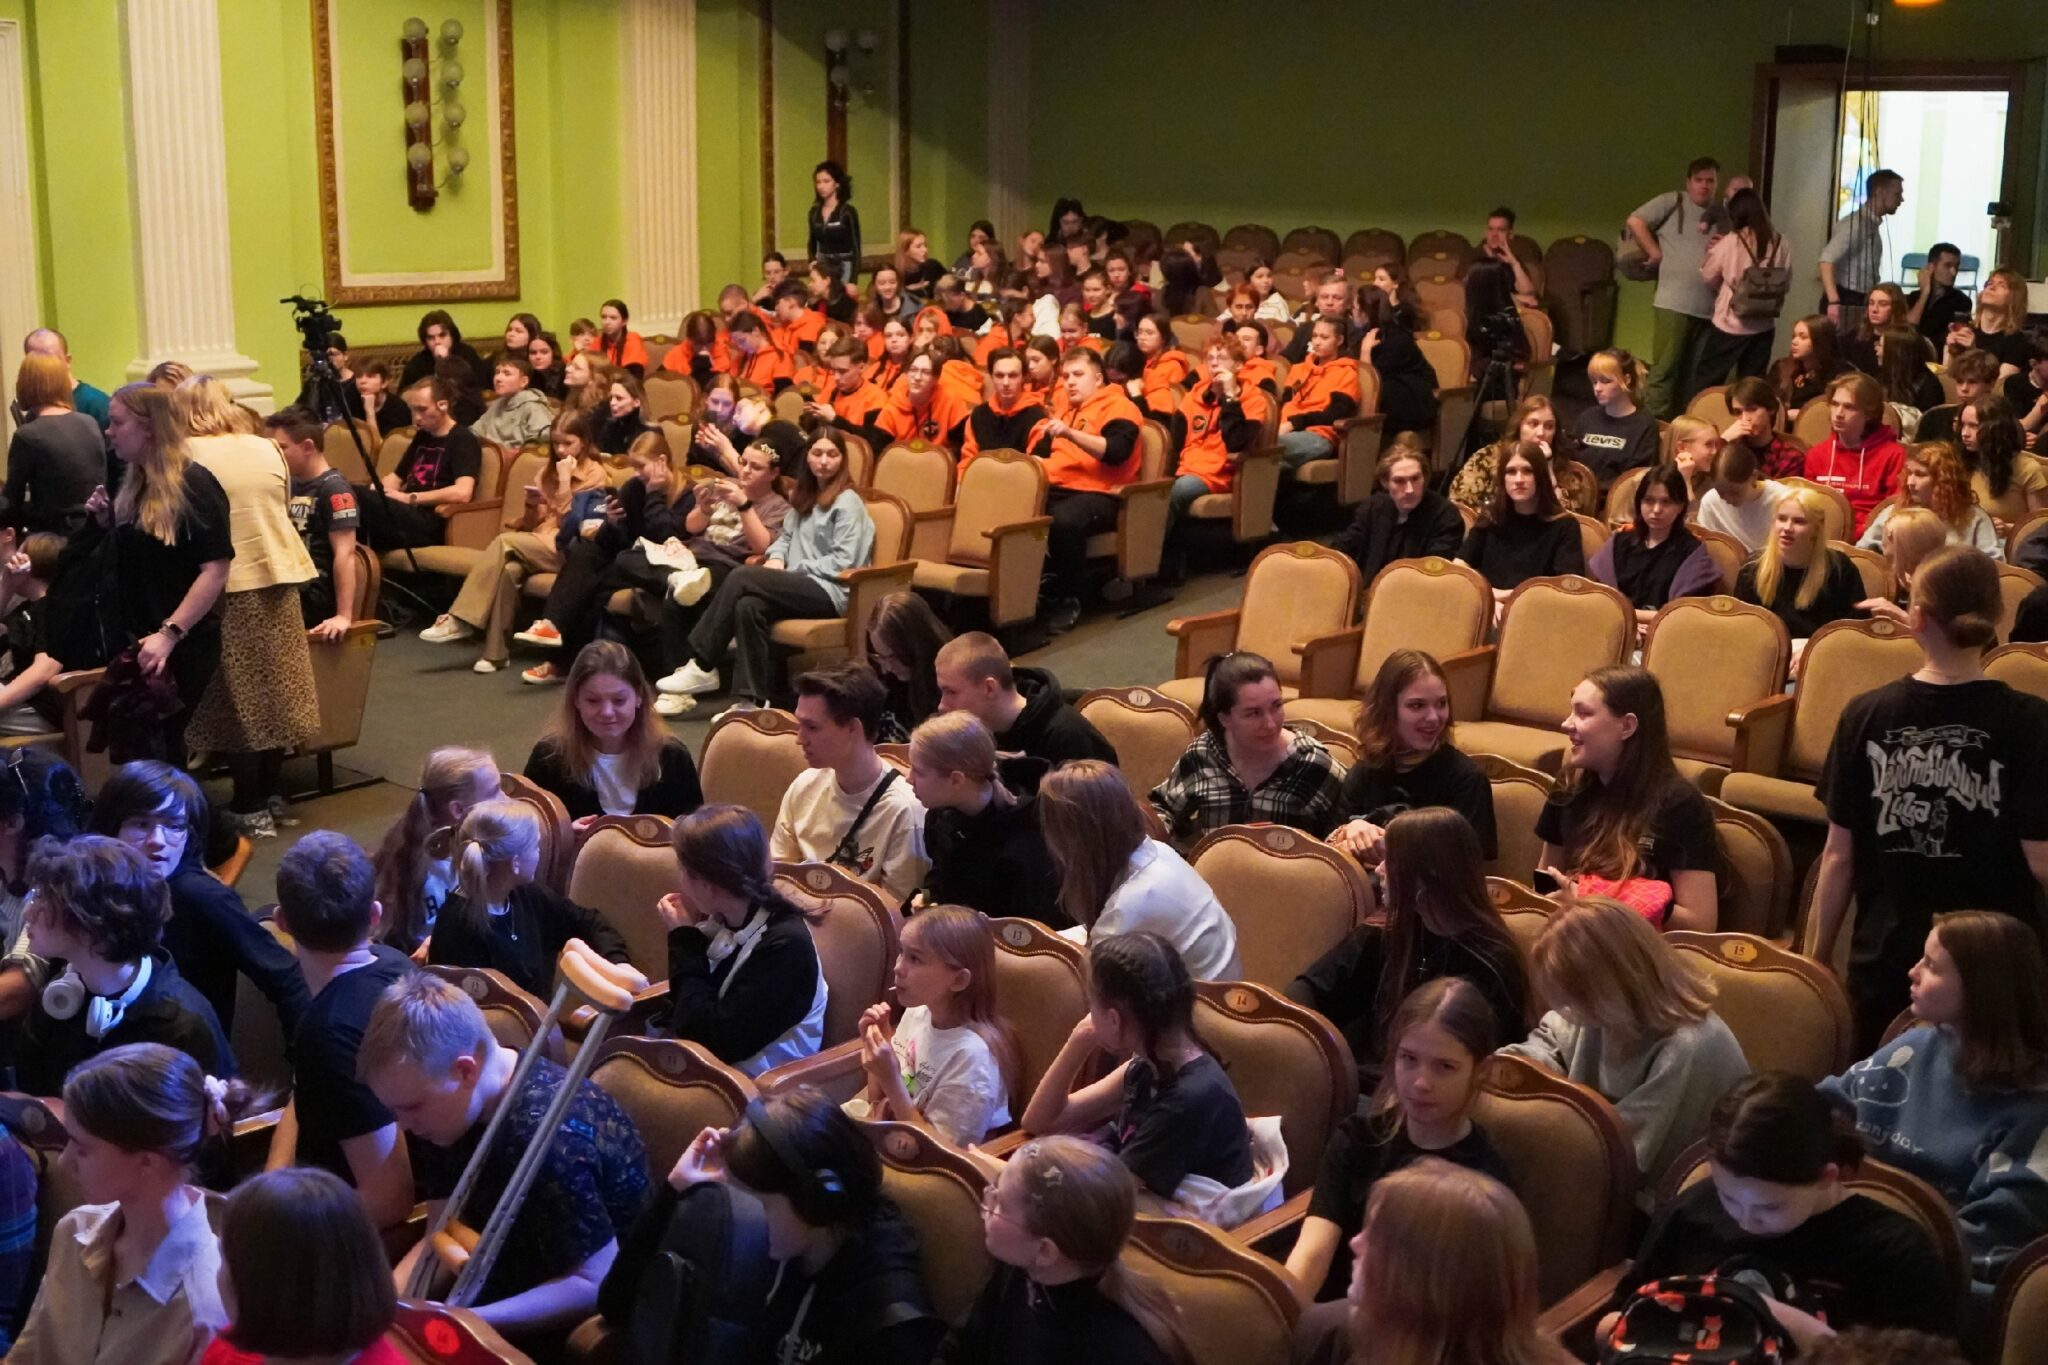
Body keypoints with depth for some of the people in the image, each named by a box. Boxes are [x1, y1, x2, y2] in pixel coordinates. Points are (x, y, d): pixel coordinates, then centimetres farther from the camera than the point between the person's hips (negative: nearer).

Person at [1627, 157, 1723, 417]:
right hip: (1675, 303, -5)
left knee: (1695, 374, 8)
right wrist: (1656, 254, -5)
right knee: (1667, 367, -7)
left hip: (1710, 306, 5)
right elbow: (1635, 221, -4)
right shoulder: (1672, 201, 3)